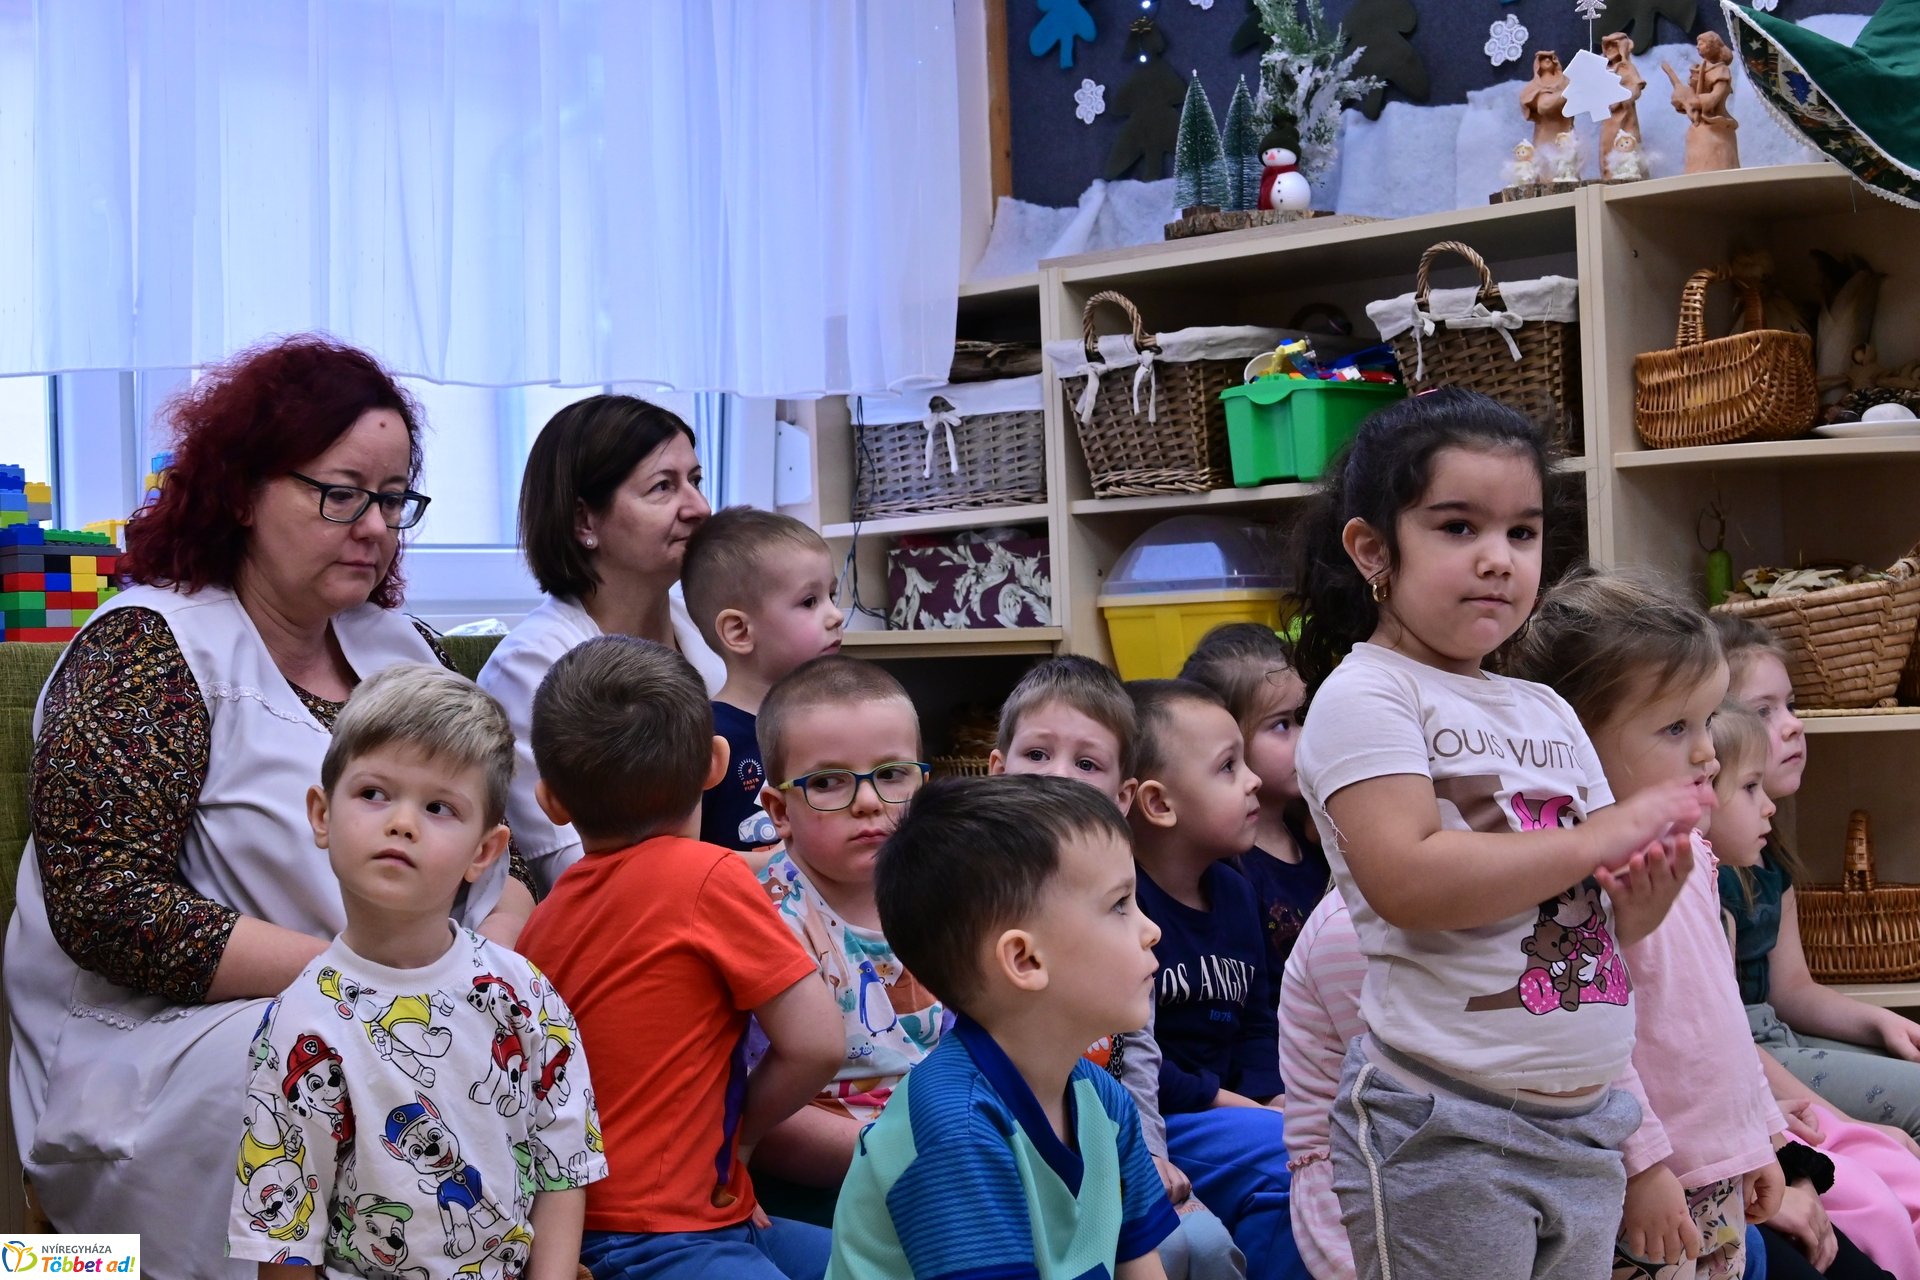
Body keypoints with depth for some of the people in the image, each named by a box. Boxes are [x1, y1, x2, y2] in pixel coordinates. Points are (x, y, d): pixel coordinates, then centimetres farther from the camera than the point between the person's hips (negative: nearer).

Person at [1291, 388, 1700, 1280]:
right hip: (1447, 1132, -7)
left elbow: (1613, 923, 18)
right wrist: (1596, 839, -15)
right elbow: (1408, 881, -23)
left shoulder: (1548, 714, 15)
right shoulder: (1364, 696, -8)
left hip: (1587, 1123, 7)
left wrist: (1642, 893, -5)